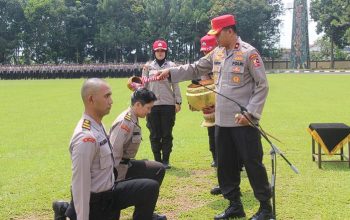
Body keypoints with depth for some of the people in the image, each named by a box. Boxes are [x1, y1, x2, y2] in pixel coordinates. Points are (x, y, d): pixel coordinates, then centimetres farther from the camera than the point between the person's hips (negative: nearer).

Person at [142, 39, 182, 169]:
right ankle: (157, 160, 13)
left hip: (168, 104, -1)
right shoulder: (148, 66, 9)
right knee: (154, 134, 4)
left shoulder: (171, 66, 5)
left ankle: (165, 160, 11)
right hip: (152, 104, 1)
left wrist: (178, 102, -1)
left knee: (167, 134, 2)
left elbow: (175, 85, 4)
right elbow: (144, 85, 10)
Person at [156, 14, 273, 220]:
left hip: (244, 122, -8)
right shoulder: (217, 53, 11)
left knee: (253, 164, -2)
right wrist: (170, 72, 5)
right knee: (226, 165, 13)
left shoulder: (249, 53, -11)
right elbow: (195, 69, 17)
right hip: (222, 121, 8)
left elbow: (262, 86, -12)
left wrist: (250, 113, -18)